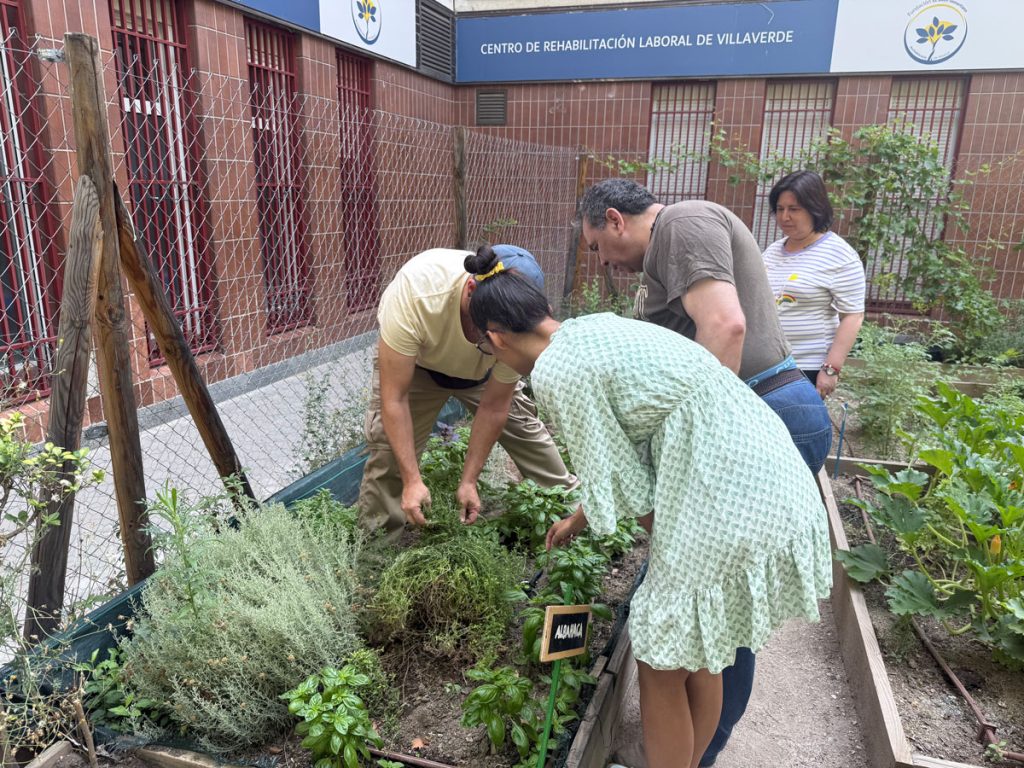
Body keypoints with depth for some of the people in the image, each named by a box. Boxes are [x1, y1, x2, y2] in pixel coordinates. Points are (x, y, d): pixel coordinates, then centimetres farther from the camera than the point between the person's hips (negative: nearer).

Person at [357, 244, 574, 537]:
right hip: (412, 361, -2)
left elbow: (494, 407, -21)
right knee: (388, 444, -16)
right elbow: (394, 397, -37)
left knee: (525, 425, 2)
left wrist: (469, 481, -20)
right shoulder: (415, 292, -44)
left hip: (481, 370, 3)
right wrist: (412, 480, -37)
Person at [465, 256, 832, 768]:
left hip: (729, 509, -9)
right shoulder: (595, 329, 13)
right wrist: (576, 523, 35)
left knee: (662, 664, 11)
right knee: (699, 656, 24)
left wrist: (670, 547, 8)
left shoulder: (554, 372, -14)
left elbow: (621, 482, -10)